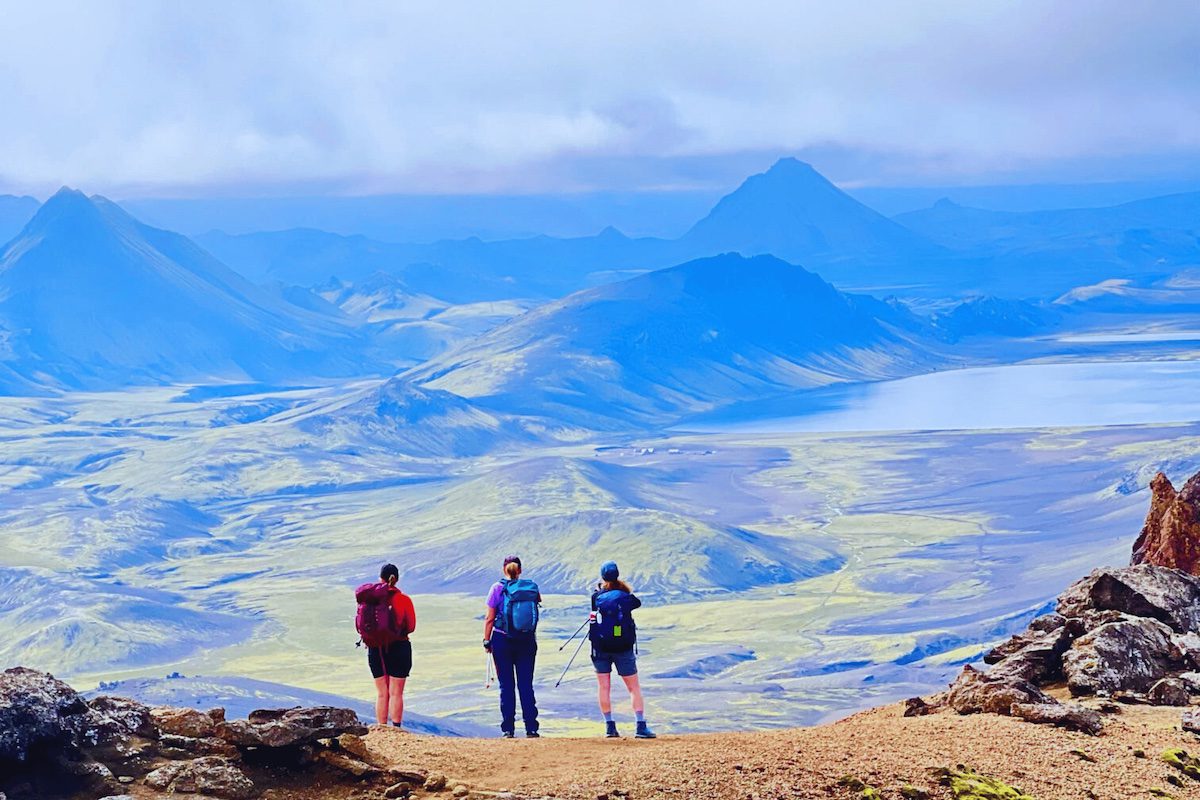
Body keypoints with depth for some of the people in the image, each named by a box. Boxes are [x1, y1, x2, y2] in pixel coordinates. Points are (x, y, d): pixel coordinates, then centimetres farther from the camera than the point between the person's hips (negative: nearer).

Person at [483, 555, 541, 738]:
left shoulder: (498, 588, -6)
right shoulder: (532, 587, 0)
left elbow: (489, 618, -7)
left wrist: (486, 640, 1)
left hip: (503, 640, -2)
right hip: (527, 641, 2)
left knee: (506, 685, 3)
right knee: (526, 685, 7)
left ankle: (508, 728, 2)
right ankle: (531, 728, 3)